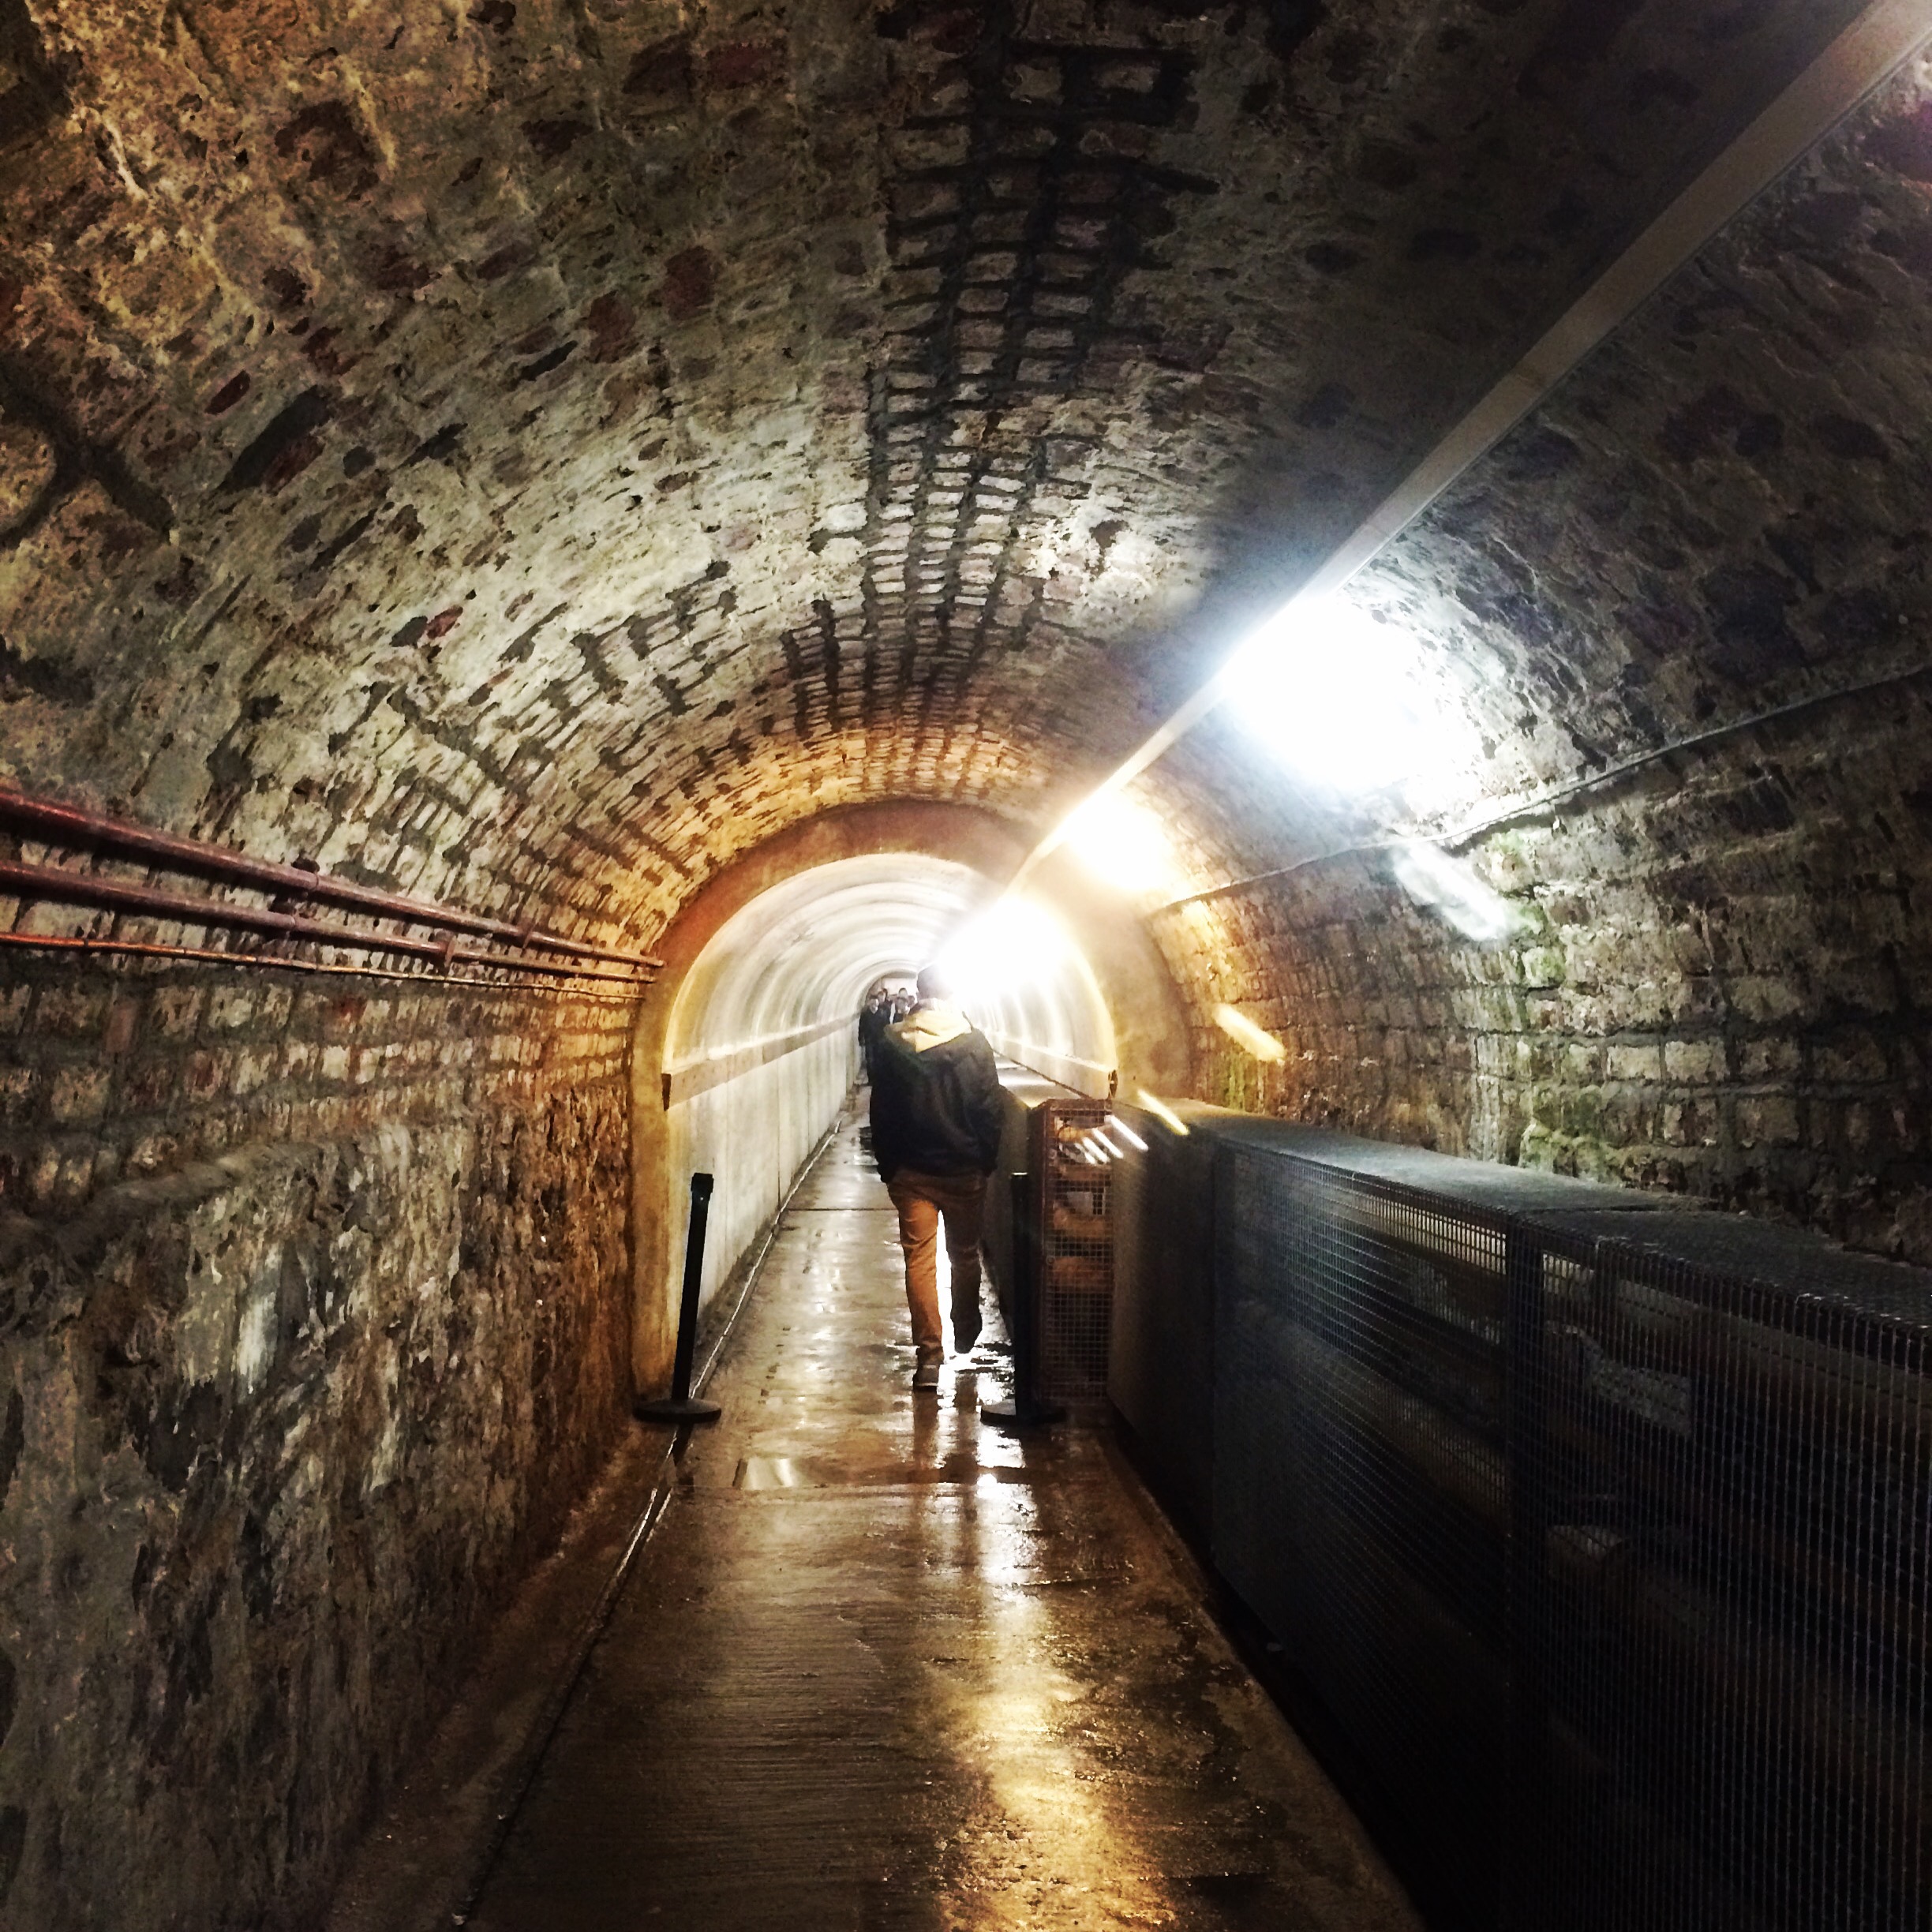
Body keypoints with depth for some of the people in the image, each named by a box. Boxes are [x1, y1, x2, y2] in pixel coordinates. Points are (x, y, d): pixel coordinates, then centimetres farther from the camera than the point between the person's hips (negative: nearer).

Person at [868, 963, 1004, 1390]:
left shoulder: (892, 1045, -4)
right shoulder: (974, 1042, -6)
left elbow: (881, 1115, 0)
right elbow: (990, 1110, -4)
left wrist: (887, 1166, 8)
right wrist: (986, 1161, 6)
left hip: (911, 1172, 0)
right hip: (965, 1170, 1)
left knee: (919, 1259, 1)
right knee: (965, 1255, 17)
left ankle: (929, 1354, -4)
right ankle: (966, 1336, 34)